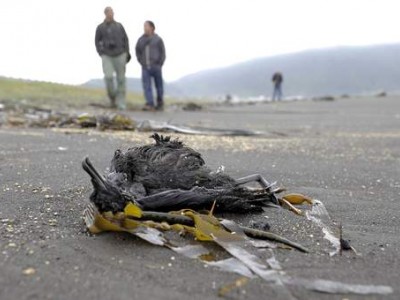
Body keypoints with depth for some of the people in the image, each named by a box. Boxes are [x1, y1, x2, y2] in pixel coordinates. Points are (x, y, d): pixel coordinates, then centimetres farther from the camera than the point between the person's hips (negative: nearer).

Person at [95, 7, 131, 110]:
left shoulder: (119, 26, 6)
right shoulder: (100, 27, 3)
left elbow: (125, 39, 11)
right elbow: (97, 41, 11)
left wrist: (127, 53, 0)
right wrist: (101, 54, -1)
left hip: (120, 55, 1)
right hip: (107, 57, -1)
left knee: (121, 79, -3)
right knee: (108, 77, -20)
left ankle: (121, 103, 4)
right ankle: (112, 97, 4)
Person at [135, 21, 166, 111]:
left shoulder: (158, 39, 1)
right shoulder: (141, 39, 8)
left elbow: (162, 53, 2)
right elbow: (138, 51, 16)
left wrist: (159, 64, -5)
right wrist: (141, 62, 6)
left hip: (156, 67, -2)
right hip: (145, 67, 2)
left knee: (159, 86, 6)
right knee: (146, 85, -9)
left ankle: (160, 104, 16)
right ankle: (150, 104, -11)